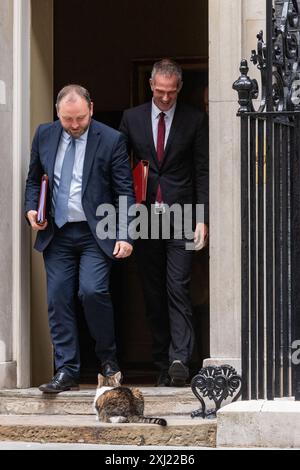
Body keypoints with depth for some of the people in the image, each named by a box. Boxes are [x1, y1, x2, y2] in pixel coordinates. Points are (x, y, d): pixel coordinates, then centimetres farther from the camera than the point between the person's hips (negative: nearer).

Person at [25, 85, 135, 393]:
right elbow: (33, 179, 17)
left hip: (96, 232, -4)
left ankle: (108, 359, 4)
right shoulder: (44, 135, 6)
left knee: (93, 291, -18)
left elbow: (125, 192, -4)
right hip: (56, 234, 4)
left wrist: (125, 235, -12)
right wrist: (31, 209, -2)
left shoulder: (111, 140, -5)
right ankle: (66, 372, 6)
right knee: (58, 299, 0)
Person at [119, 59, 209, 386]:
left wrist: (202, 219, -5)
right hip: (144, 217, 3)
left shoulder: (194, 120, 4)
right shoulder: (132, 118, 9)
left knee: (178, 289, -12)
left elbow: (203, 172, 2)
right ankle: (162, 364, 11)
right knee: (153, 294, 5)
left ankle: (179, 360, -17)